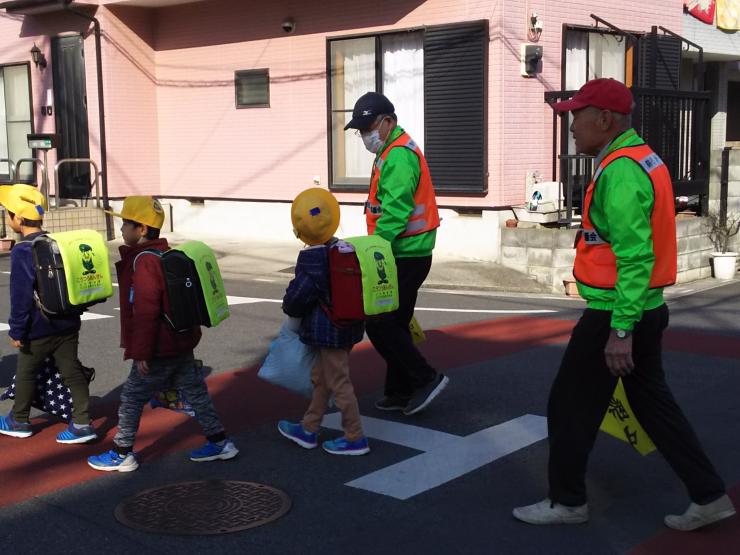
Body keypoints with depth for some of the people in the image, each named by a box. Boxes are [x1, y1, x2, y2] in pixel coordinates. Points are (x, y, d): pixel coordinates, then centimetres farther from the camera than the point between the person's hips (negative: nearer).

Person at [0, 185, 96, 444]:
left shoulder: (22, 251, -17)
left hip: (39, 328, -6)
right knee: (72, 371, 6)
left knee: (25, 373, 13)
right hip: (68, 324, 6)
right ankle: (82, 423, 3)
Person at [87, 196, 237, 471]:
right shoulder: (164, 255, 11)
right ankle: (219, 442, 22)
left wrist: (141, 352, -19)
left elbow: (146, 311, -23)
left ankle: (122, 454, 14)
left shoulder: (144, 261, -19)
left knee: (132, 397, 4)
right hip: (181, 343, 9)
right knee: (195, 391, 15)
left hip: (160, 350, -9)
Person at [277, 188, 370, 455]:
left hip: (328, 331, -10)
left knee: (338, 383, 1)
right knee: (321, 378, 20)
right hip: (348, 325, 10)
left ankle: (355, 438, 10)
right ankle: (308, 429, 32)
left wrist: (289, 307, 5)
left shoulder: (312, 258, -20)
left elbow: (299, 295, -18)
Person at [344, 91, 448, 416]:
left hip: (406, 257, -11)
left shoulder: (398, 155, -17)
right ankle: (400, 392, 22)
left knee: (379, 322, -8)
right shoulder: (391, 151, 17)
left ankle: (425, 379, -1)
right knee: (394, 323, 14)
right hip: (404, 255, 11)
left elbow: (394, 212, -25)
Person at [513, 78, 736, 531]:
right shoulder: (640, 158, 12)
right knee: (654, 402, 17)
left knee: (571, 408, 5)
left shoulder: (621, 171, -20)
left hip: (614, 315, -10)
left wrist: (620, 330, -25)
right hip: (646, 310, 10)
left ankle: (567, 502, 19)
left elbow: (634, 258, -25)